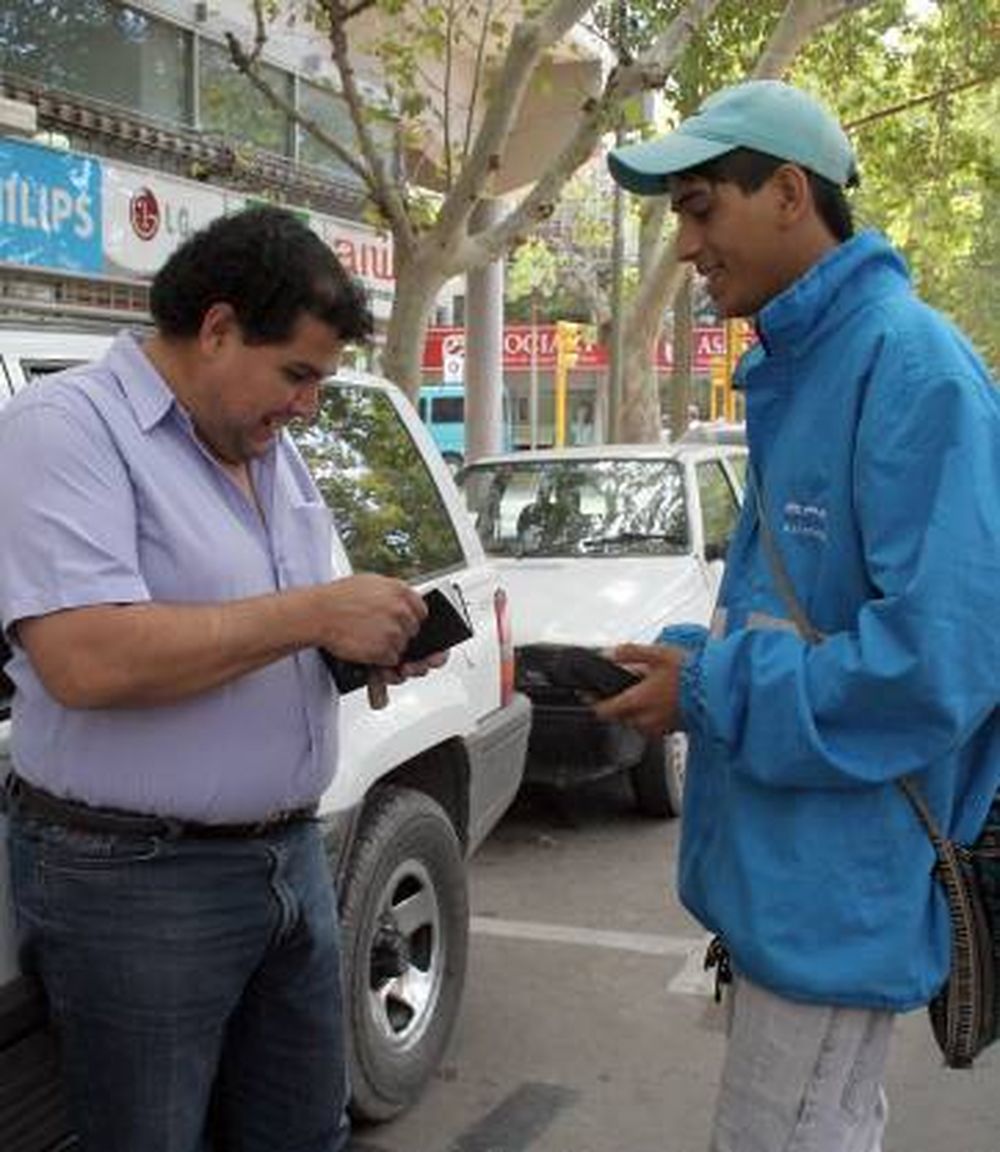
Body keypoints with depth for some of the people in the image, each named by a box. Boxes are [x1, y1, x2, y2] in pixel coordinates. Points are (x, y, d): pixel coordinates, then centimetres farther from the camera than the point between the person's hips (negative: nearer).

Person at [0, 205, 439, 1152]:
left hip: (289, 856, 8)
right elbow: (84, 660, -28)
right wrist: (314, 613, -22)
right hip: (132, 878, -8)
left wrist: (371, 642, 0)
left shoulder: (273, 451, 13)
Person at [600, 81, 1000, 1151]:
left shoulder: (908, 361, -19)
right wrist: (684, 662, 2)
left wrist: (711, 694, -18)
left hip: (837, 887, -9)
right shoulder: (796, 372, 12)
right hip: (781, 866, 10)